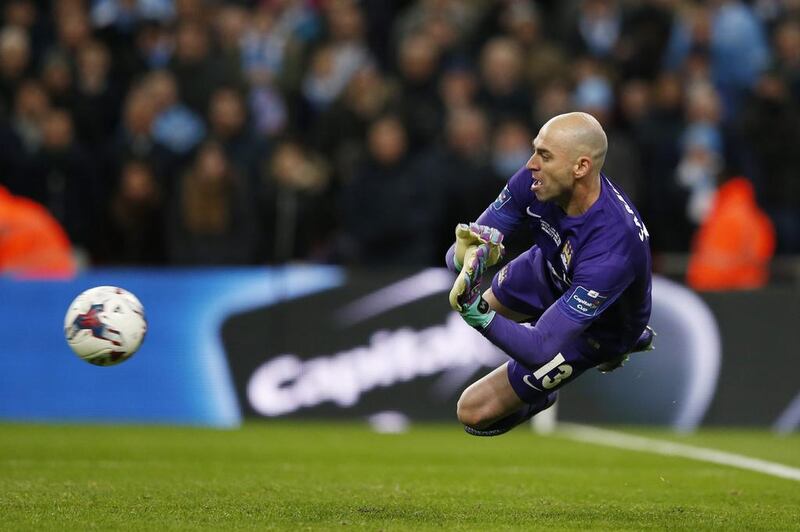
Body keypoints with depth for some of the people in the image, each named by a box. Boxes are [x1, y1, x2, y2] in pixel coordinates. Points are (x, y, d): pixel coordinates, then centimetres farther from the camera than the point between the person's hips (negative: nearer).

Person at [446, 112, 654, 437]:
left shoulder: (612, 249, -47)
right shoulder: (534, 181, -28)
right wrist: (466, 256, -47)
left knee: (474, 412, -5)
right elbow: (458, 251, -23)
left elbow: (541, 349, -45)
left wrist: (478, 314, -58)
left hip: (597, 328, -6)